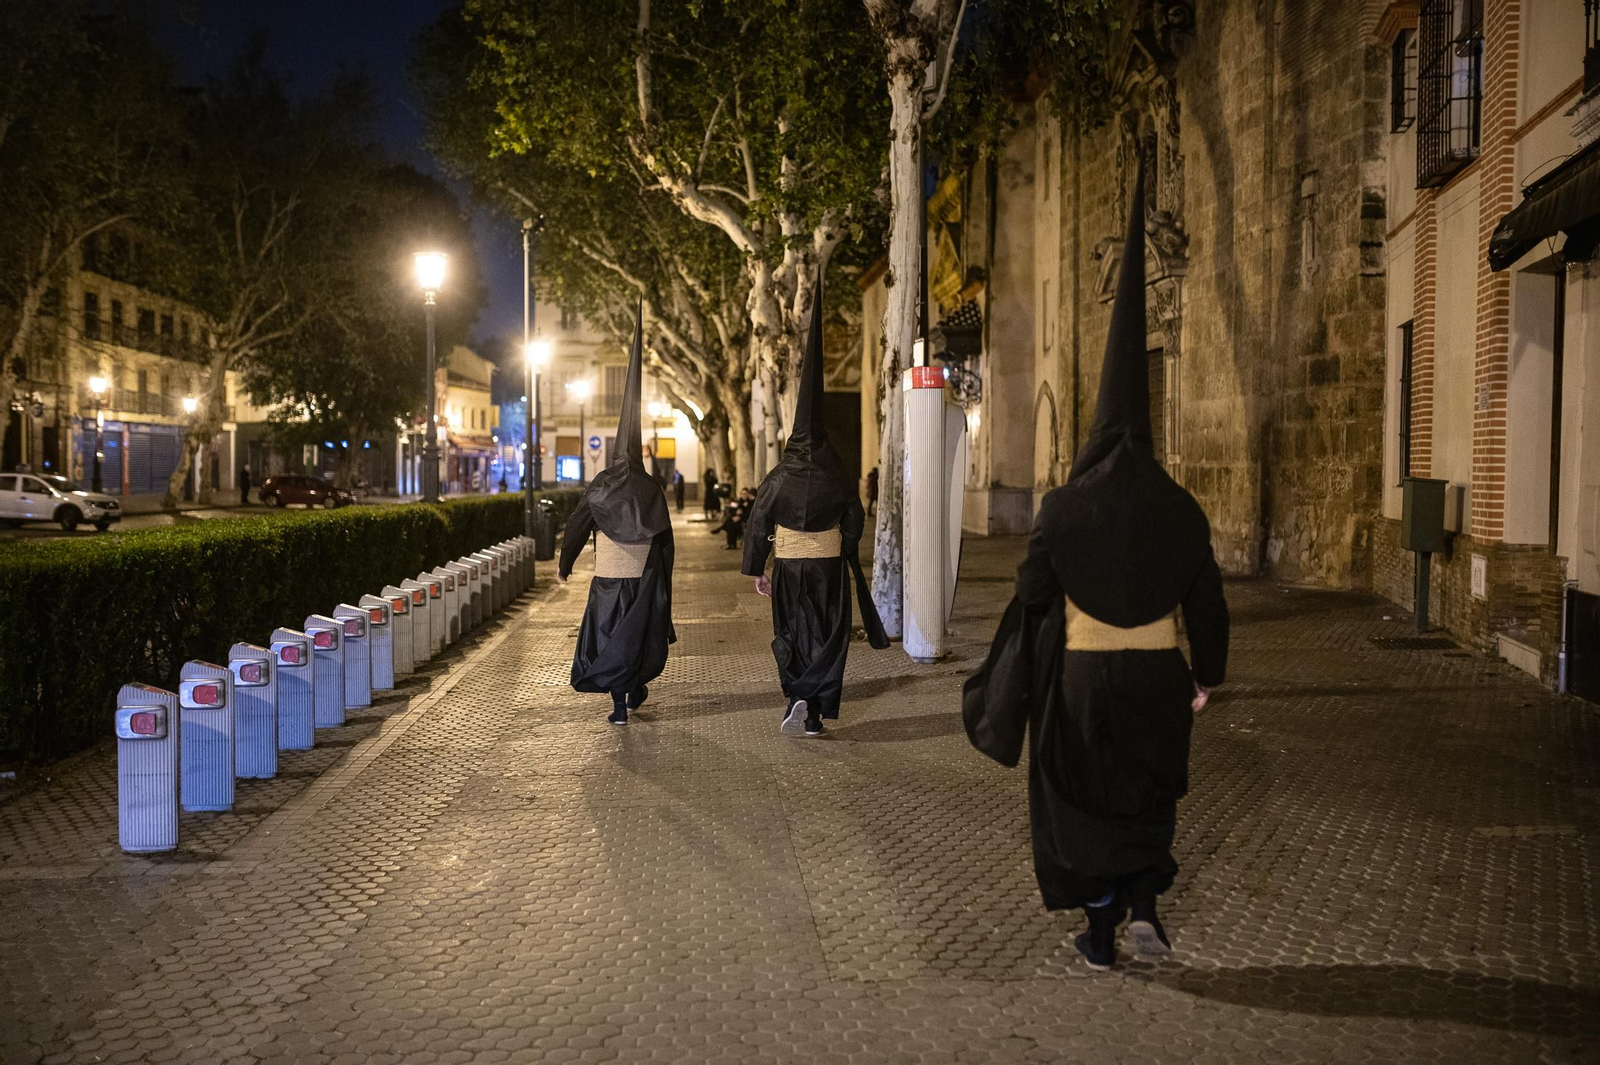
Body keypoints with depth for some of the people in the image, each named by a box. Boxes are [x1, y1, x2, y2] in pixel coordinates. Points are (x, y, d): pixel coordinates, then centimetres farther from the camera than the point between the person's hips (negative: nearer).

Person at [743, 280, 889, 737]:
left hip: (789, 566, 0)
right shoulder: (839, 477, -3)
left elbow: (757, 524, -4)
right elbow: (855, 521, 4)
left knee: (790, 634, 12)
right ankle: (815, 711, -1)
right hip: (829, 566, 0)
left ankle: (797, 697, -7)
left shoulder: (778, 478, -4)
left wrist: (757, 570, 2)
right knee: (828, 636, 6)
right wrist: (847, 558, 20)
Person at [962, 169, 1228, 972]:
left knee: (1083, 801, 12)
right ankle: (1144, 904, 7)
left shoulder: (1062, 508, -9)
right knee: (1151, 791, 22)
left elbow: (1031, 597, -8)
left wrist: (1000, 690, 5)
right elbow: (1206, 601, 1)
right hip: (1156, 678, 2)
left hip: (1081, 679, -2)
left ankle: (1100, 934, 15)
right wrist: (1207, 676, 12)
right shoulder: (1181, 510, -3)